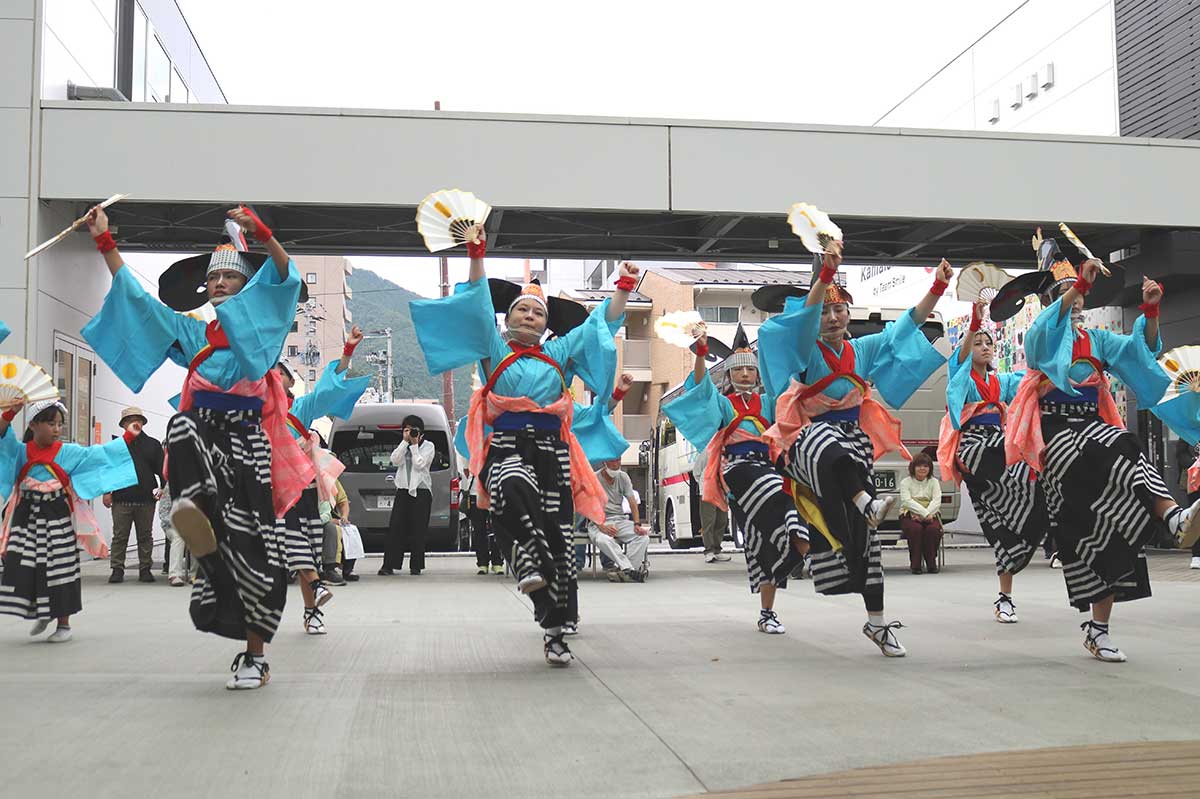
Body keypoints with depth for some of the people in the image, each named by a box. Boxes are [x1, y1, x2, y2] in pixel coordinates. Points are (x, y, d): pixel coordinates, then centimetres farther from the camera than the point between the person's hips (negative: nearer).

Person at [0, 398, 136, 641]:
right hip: (27, 516, 2)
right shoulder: (21, 451, 3)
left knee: (59, 570, 0)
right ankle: (41, 614, 25)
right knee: (23, 568, 2)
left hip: (57, 518, -1)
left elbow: (99, 453, -1)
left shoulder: (68, 452, 1)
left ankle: (64, 623, 11)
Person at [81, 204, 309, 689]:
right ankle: (199, 506, -54)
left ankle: (255, 655, -2)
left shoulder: (258, 321, 12)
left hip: (246, 436, -4)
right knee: (184, 428, -37)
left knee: (249, 545, -7)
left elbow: (284, 276, -5)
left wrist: (262, 233, -21)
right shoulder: (190, 331, 21)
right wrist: (104, 243, 17)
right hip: (203, 430, 4)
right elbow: (134, 294, 21)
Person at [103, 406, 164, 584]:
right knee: (119, 536, 1)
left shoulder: (153, 444, 11)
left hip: (146, 499, 1)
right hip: (121, 499, -1)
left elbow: (161, 469, 8)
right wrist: (106, 491, 0)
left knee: (145, 536, 6)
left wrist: (163, 487, -8)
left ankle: (145, 569, 13)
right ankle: (117, 569, 6)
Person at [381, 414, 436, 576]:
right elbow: (395, 460, -3)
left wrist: (414, 444, -8)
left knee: (417, 529, -2)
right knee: (395, 527, -5)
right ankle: (388, 565, -6)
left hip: (421, 491, -3)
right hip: (403, 490, 3)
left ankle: (416, 566, 3)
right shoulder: (402, 446, 16)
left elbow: (419, 464, -10)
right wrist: (405, 441, -6)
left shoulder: (428, 446, 4)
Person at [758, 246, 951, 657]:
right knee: (830, 449, -44)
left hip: (855, 437, 4)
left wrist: (937, 288, -5)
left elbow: (907, 326, 8)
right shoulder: (807, 349, 1)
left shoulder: (864, 349, 13)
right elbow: (806, 315, -18)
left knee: (863, 531, -1)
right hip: (810, 435, -3)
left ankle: (876, 622, 4)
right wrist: (826, 272, -33)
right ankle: (867, 502, -63)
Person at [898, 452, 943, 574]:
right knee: (915, 528, -34)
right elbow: (907, 501, -11)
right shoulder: (906, 482, 5)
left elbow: (937, 500, -3)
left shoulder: (934, 482, 12)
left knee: (933, 529, -31)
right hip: (909, 515, -2)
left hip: (930, 515, 2)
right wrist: (925, 513, -26)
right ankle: (915, 564, -22)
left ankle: (931, 563, -17)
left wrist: (923, 515, -21)